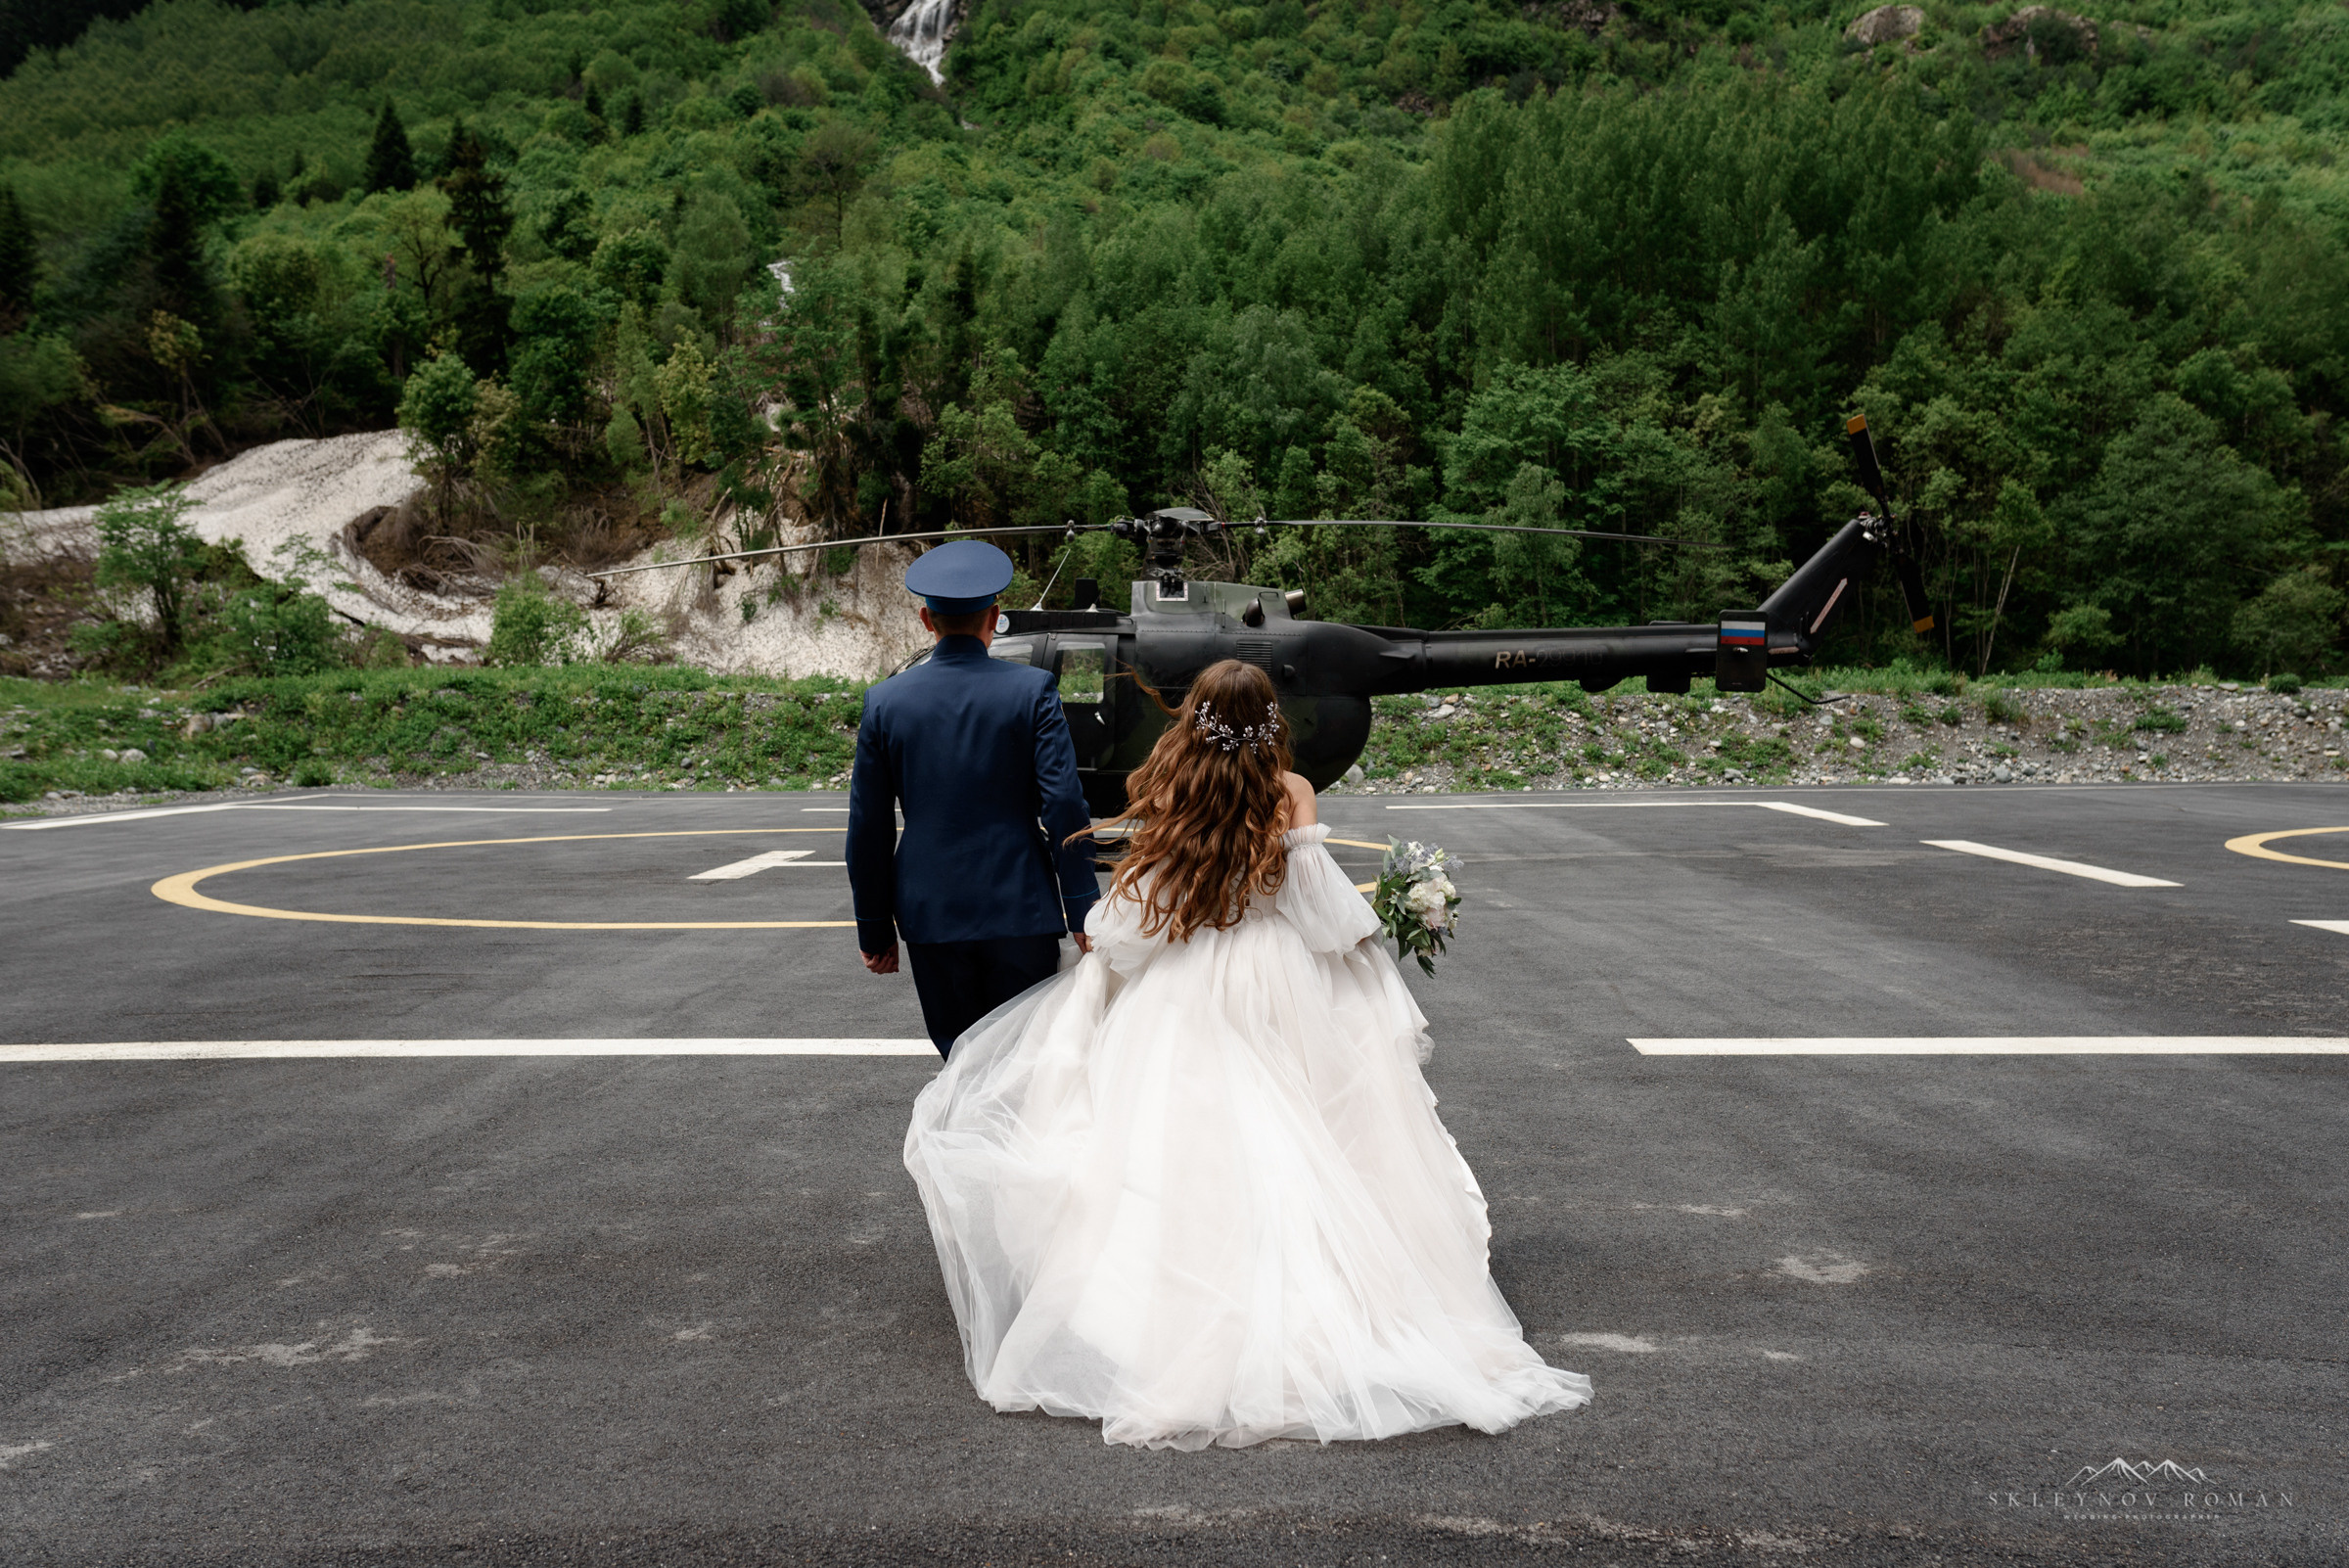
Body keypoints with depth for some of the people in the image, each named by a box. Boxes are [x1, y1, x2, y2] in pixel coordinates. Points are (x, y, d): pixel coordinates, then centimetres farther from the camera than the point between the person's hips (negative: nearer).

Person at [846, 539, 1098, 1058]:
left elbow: (868, 828, 4)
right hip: (1020, 911, -2)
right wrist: (1083, 911, -3)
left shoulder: (885, 700, 1)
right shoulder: (1032, 690, -5)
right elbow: (1063, 806, -9)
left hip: (931, 915, 2)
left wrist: (874, 928, 12)